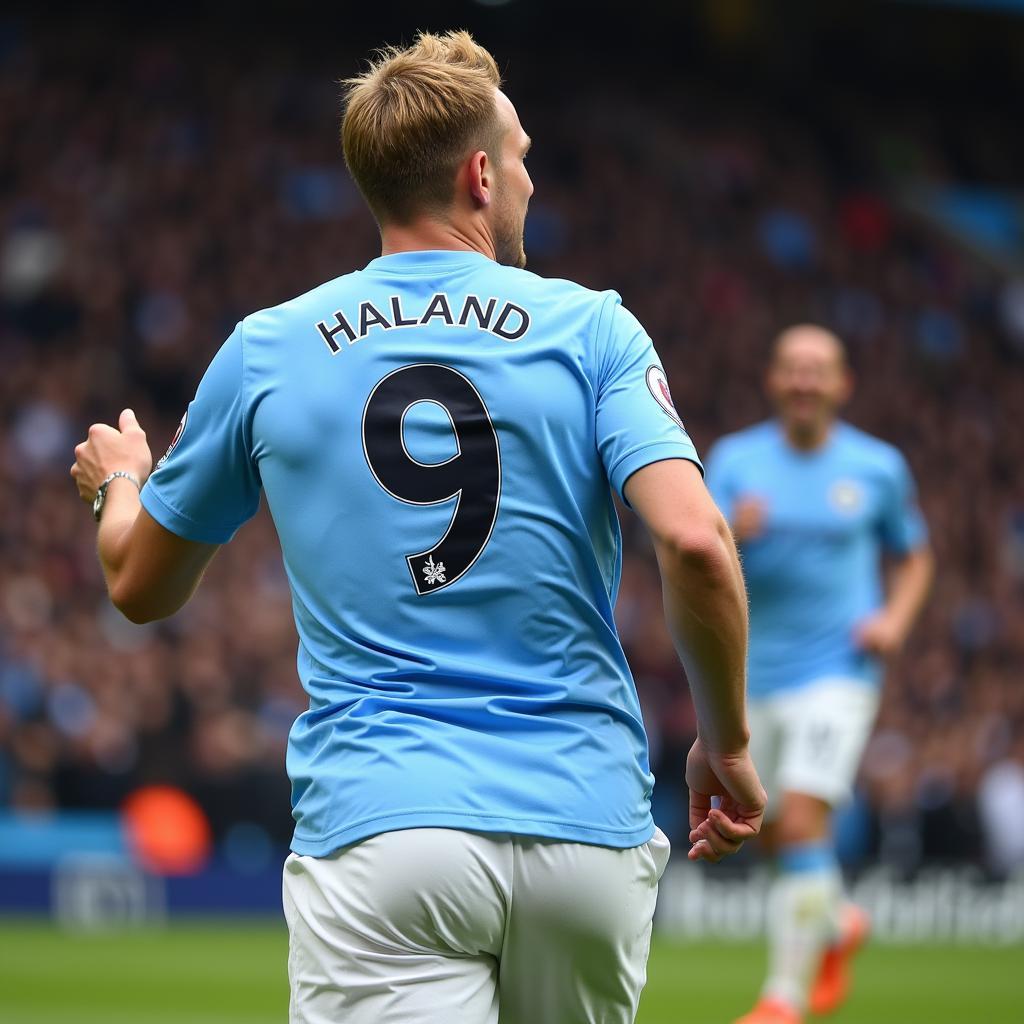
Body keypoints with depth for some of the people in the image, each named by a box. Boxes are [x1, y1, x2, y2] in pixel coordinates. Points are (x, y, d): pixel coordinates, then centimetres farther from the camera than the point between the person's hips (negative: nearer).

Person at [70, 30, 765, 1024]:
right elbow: (695, 541, -12)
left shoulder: (265, 350, 7)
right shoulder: (591, 329, 3)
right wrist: (727, 744, 3)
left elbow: (140, 585, 18)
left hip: (375, 828, 0)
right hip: (587, 822, 1)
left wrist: (118, 479, 42)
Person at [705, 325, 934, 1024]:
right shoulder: (737, 460, 1)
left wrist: (895, 619, -5)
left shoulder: (878, 466, 1)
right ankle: (837, 926, 44)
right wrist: (731, 534, -29)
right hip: (755, 672, 3)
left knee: (802, 821, -18)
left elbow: (914, 557, 14)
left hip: (838, 670, -3)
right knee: (771, 832, 14)